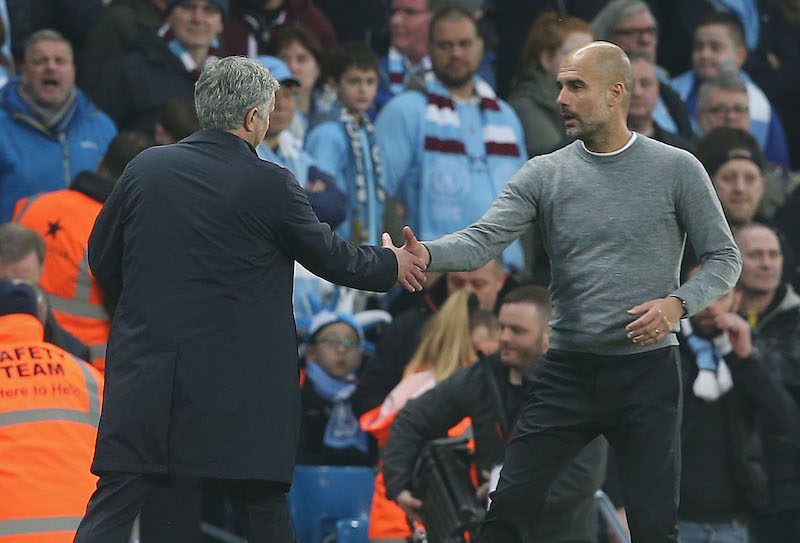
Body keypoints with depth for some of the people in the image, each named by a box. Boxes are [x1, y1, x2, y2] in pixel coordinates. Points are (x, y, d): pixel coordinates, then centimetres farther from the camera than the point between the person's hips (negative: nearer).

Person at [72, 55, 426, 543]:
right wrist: (390, 264, 24)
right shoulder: (270, 185, -8)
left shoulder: (146, 168, 2)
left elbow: (102, 260, 11)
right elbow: (329, 256, 5)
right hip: (237, 388, -2)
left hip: (146, 375, 2)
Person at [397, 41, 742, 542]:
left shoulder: (677, 170, -1)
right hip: (567, 369, 2)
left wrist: (678, 303, -16)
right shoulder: (544, 175, 2)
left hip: (647, 368, -2)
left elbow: (724, 258, 3)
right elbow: (483, 241, -9)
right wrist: (426, 254, -31)